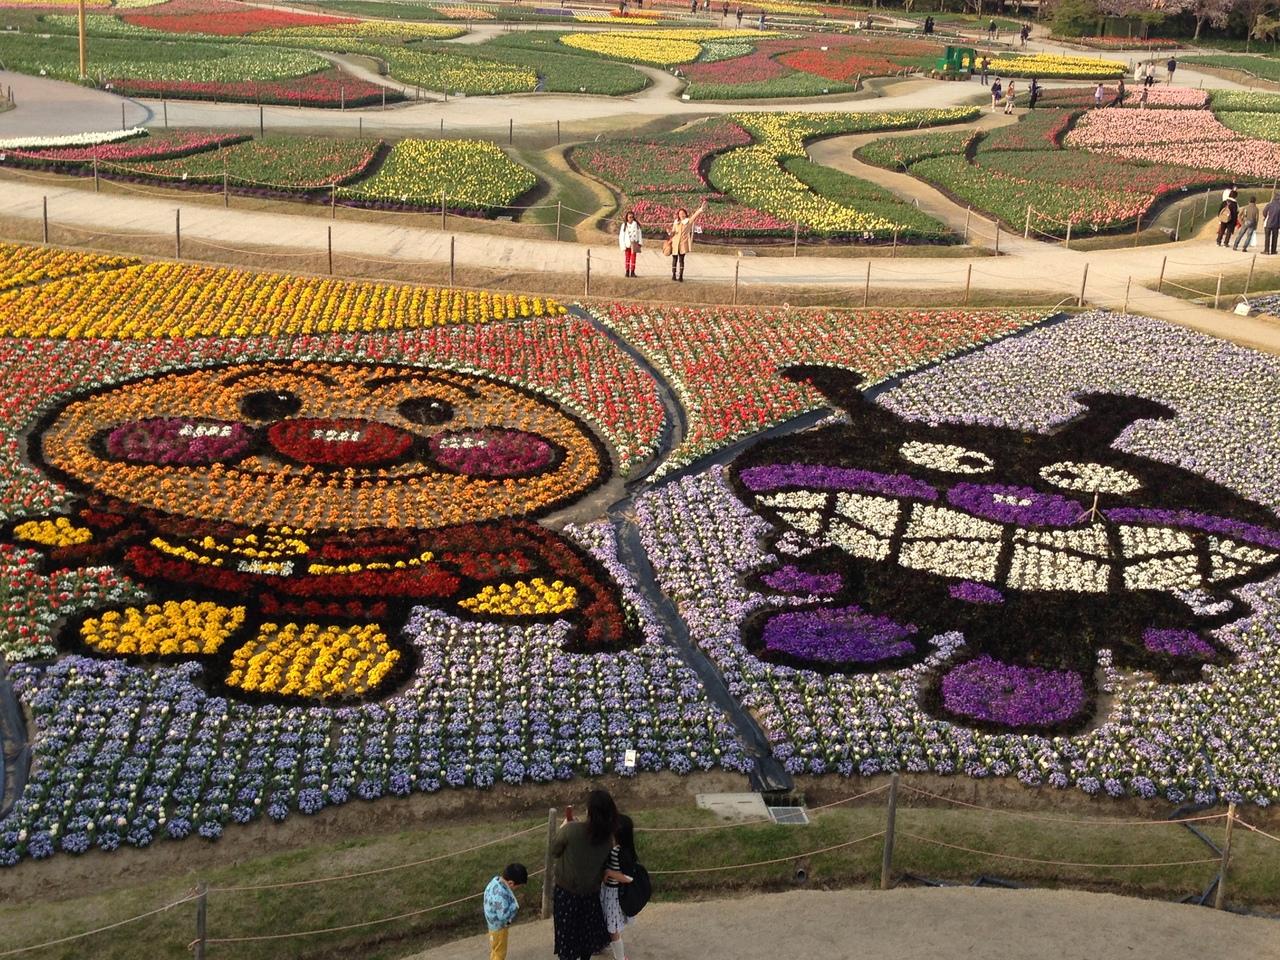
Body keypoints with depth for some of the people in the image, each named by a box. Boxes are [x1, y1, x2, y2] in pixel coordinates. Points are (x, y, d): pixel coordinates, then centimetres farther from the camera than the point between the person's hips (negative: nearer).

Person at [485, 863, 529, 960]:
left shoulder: (496, 880, -10)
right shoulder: (501, 895, -39)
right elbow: (504, 916, -35)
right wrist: (515, 905, -26)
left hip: (493, 923, 8)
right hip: (498, 926, -8)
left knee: (495, 949, 29)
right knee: (499, 952, 13)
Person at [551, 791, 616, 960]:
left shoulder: (571, 830, -24)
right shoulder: (607, 837, -10)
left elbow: (554, 852, -9)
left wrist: (562, 829, 6)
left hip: (567, 891, -3)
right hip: (591, 892, 3)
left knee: (567, 935, 12)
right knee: (587, 933, 22)